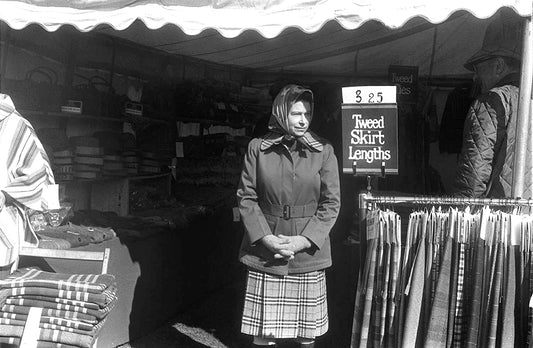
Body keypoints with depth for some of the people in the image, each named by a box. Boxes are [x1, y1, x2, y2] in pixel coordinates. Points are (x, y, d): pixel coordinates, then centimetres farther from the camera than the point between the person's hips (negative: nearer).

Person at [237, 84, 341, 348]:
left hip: (308, 254, 1)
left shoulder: (324, 151, 1)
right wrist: (267, 238, -12)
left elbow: (331, 203, -1)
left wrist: (303, 241, -12)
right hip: (265, 254, 0)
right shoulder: (257, 148, 1)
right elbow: (246, 197, 0)